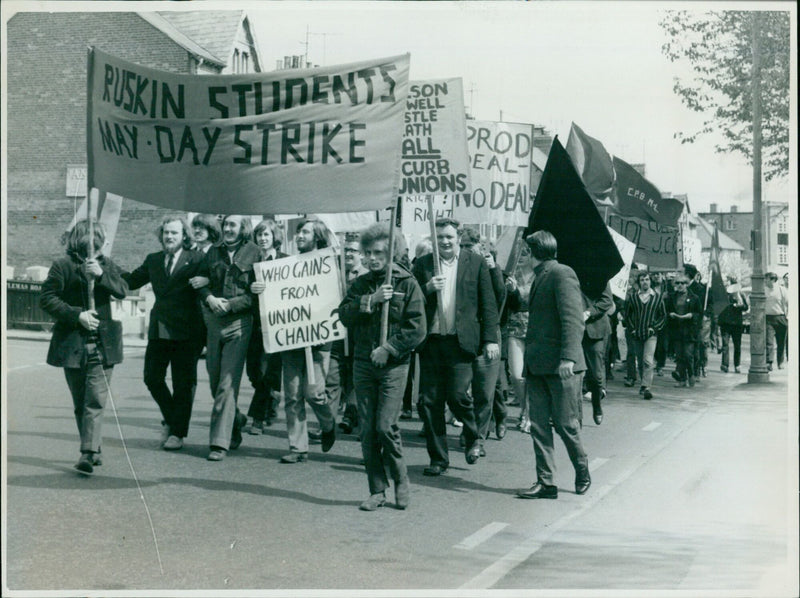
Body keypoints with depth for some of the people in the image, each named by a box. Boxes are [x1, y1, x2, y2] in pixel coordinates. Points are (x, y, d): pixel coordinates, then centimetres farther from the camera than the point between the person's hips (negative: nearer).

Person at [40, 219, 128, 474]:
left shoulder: (106, 264, 11)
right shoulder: (63, 265, -1)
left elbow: (122, 291, -1)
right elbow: (47, 298, -5)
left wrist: (101, 274, -17)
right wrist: (77, 315, -15)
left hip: (102, 344, 1)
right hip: (73, 344, -1)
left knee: (96, 400, -10)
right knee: (80, 403, 7)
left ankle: (88, 454, -15)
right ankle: (94, 450, 20)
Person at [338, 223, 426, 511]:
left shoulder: (407, 284, -1)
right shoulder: (361, 284, 11)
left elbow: (417, 329, -7)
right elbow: (344, 315, -2)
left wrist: (388, 349, -13)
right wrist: (370, 300, -14)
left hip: (394, 365, -4)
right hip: (363, 364, 4)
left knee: (386, 426, -11)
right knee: (367, 430, 3)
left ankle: (401, 479, 12)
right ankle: (377, 490, 12)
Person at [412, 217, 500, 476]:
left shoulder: (476, 263, 5)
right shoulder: (422, 264, 9)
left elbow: (488, 304, 4)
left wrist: (491, 339, -3)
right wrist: (427, 288, -13)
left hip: (460, 341, -3)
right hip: (430, 342, 3)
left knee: (457, 395, -11)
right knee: (429, 401, 2)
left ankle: (472, 438, 19)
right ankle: (438, 458, 14)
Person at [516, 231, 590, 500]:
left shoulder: (562, 274, -9)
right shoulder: (540, 278, 18)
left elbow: (573, 319, -17)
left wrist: (568, 357, -24)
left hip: (561, 366, -8)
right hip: (537, 366, 8)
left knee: (566, 424, 1)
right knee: (539, 425, 4)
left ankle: (582, 471, 23)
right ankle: (545, 482, 9)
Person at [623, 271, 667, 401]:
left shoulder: (657, 297, 2)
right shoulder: (633, 297, 5)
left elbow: (663, 316, 8)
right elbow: (627, 315, 14)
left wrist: (654, 327, -4)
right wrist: (632, 328, 3)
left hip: (651, 335, -3)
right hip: (637, 335, 3)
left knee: (648, 361, -15)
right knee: (640, 362, 10)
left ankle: (646, 387, -18)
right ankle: (644, 384, 25)